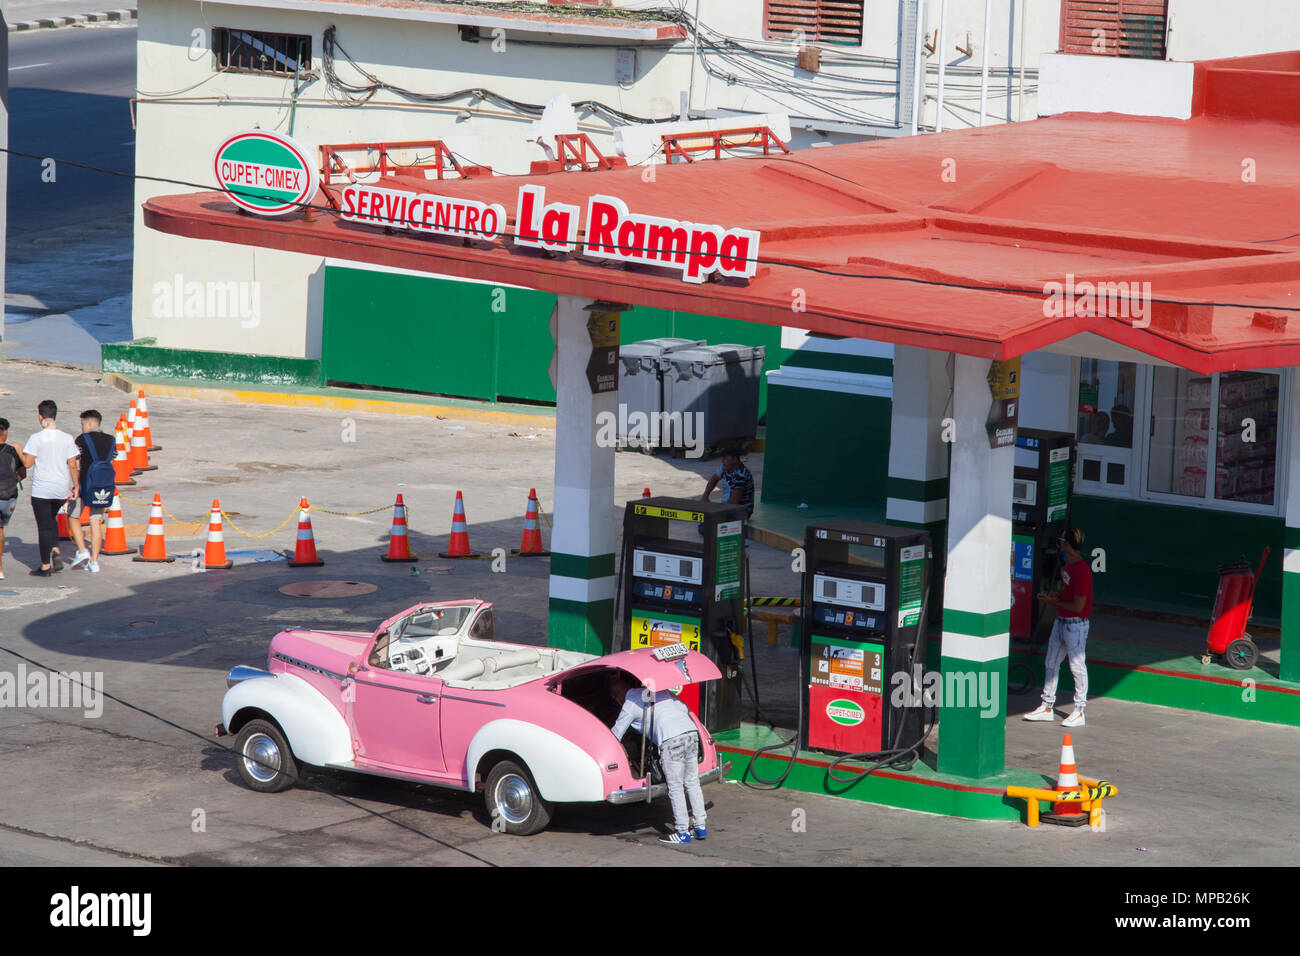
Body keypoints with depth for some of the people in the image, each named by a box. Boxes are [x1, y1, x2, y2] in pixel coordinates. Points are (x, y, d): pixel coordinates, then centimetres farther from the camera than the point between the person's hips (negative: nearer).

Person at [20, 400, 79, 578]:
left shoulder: (36, 439, -12)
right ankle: (55, 553, 10)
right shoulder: (67, 438, -1)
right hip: (62, 489, 4)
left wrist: (18, 451, 6)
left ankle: (45, 566, 6)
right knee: (51, 519, 26)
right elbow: (72, 465, 0)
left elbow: (28, 463, -12)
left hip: (41, 488, -4)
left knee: (44, 526, 3)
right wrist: (75, 486, 7)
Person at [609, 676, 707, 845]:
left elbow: (616, 734, 15)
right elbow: (684, 708, 27)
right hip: (691, 731, 7)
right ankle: (701, 827, 20)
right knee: (692, 782, 16)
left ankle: (682, 832, 4)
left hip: (671, 739, -7)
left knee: (675, 787, 1)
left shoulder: (630, 705, 7)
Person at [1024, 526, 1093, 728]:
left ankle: (1079, 712, 8)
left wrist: (1054, 602, -12)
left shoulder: (1082, 571, -23)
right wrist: (1052, 596, 4)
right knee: (1051, 663, 15)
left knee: (1077, 666, 0)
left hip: (1075, 625, -10)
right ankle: (1047, 707, 24)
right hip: (1061, 621, 10)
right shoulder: (1069, 564, 7)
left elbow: (1078, 606, -23)